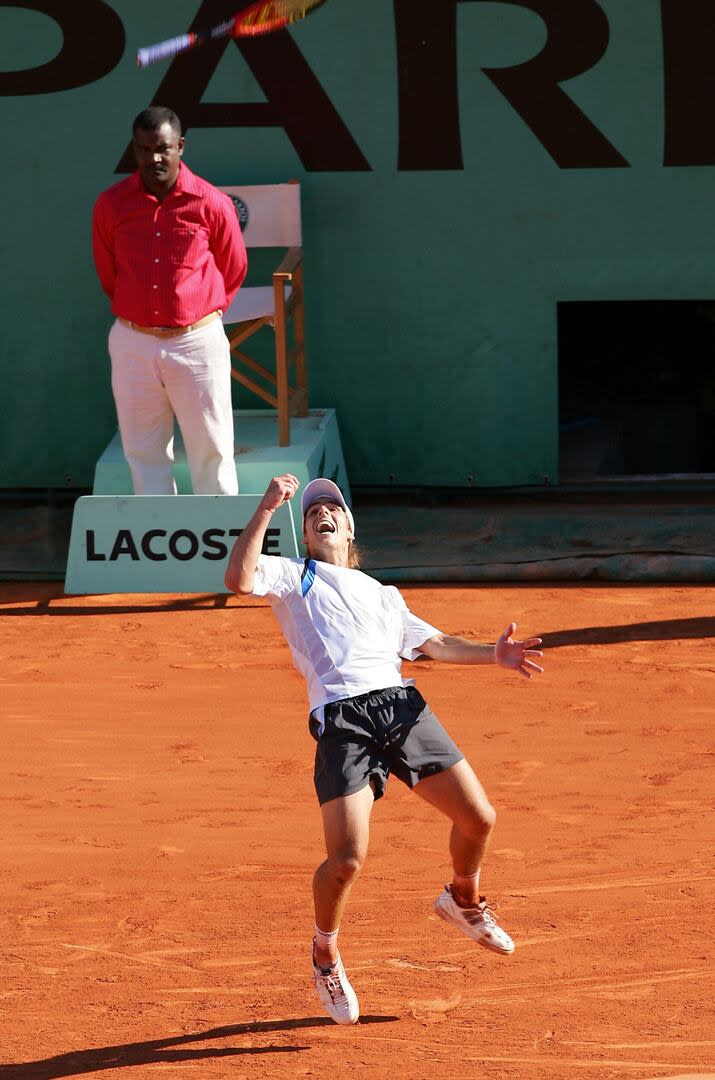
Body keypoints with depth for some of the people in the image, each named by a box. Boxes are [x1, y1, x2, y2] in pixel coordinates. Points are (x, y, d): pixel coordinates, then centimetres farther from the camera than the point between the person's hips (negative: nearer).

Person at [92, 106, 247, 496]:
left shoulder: (212, 204, -7)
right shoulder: (111, 204, -2)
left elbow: (232, 271, 8)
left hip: (197, 342, -2)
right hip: (132, 343, 2)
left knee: (211, 449, 3)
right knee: (144, 451, 7)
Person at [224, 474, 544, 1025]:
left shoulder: (382, 594, 33)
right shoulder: (292, 575, 18)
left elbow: (433, 642, 31)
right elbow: (239, 580, -2)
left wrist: (492, 654, 15)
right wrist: (266, 511, -7)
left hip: (402, 704, 4)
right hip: (342, 720, -4)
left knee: (478, 818, -1)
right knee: (347, 859, -16)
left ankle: (464, 901, 32)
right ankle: (326, 954, 13)